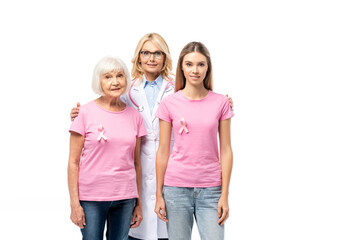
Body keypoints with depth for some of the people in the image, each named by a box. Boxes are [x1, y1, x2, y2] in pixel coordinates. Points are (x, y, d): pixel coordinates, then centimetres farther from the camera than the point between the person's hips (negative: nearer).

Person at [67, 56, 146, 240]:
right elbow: (73, 162, -3)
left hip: (125, 197, 3)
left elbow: (136, 163, 12)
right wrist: (74, 203, -8)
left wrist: (138, 203, 11)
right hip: (91, 198, -3)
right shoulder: (86, 113, -3)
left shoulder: (134, 116, 7)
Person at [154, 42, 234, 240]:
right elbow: (163, 151, 4)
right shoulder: (169, 103, 1)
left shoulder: (220, 102, 2)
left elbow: (226, 151, 2)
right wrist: (158, 195, 3)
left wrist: (225, 195, -2)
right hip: (176, 188, 0)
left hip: (210, 189, 0)